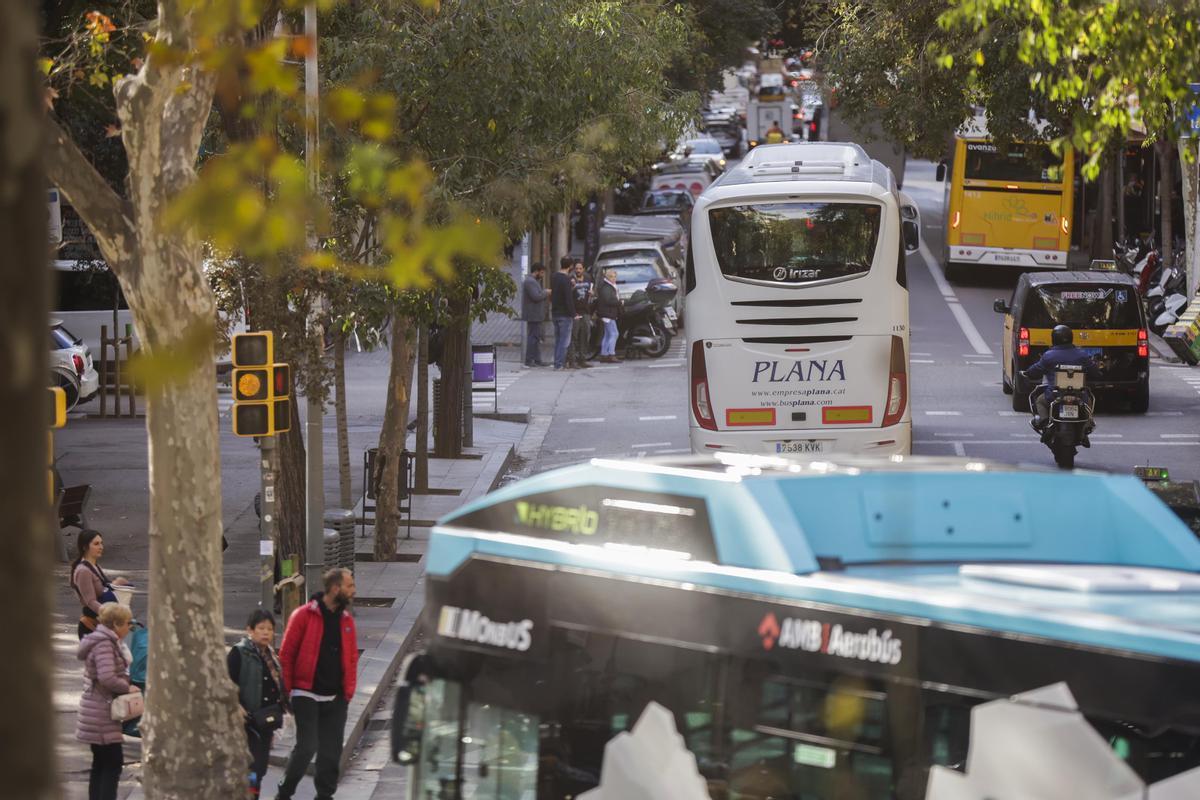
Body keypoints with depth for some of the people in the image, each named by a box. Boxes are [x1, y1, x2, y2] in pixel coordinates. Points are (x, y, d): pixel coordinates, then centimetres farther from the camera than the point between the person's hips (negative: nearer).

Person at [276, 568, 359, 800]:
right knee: (307, 747, -10)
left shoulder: (346, 619, 10)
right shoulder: (304, 615, -7)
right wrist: (289, 691, -6)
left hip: (335, 698, 5)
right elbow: (286, 655, -5)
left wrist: (348, 690, 8)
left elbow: (352, 657, 16)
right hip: (307, 696, -5)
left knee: (331, 751, 6)